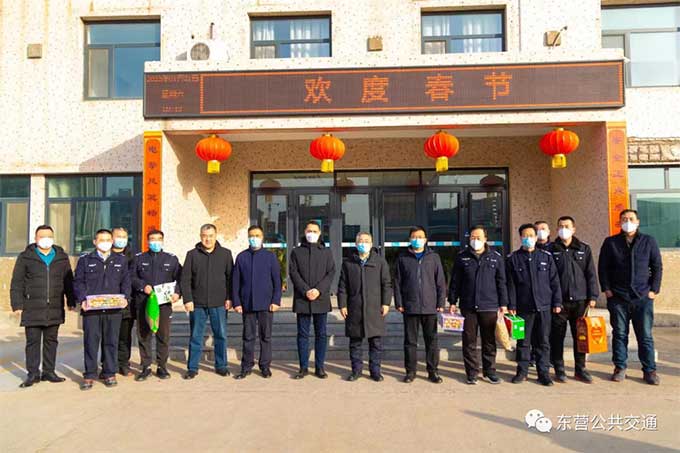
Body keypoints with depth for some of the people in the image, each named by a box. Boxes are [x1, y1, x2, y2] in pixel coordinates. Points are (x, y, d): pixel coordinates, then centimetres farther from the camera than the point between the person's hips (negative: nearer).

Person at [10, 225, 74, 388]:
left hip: (55, 309, 2)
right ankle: (33, 374, 13)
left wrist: (71, 301, 7)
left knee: (51, 341, 9)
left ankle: (49, 372, 19)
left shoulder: (62, 257, 10)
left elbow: (68, 281, 12)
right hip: (32, 309, -2)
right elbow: (17, 283, 1)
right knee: (33, 342, 3)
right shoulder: (25, 257, 2)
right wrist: (17, 304, -5)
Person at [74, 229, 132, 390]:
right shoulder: (85, 259, 7)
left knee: (111, 341, 6)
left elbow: (126, 282, 13)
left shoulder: (120, 260, 12)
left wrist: (125, 298, -3)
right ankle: (89, 375, 13)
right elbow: (78, 282, 5)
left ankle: (109, 373, 17)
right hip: (91, 309, -1)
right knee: (90, 341, 2)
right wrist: (82, 299, -9)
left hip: (114, 309, 1)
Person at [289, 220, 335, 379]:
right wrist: (305, 290, -13)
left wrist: (319, 290, -13)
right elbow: (293, 272, 0)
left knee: (321, 334, 5)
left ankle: (319, 367, 14)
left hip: (321, 299, 0)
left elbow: (331, 273, 2)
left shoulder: (326, 252, 10)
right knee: (303, 334, 5)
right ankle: (303, 367, 14)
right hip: (302, 299, 0)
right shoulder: (296, 251, 9)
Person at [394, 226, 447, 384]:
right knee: (410, 340, 7)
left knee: (431, 340, 6)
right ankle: (410, 371, 17)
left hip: (430, 306, 0)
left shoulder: (433, 257, 6)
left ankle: (433, 371, 17)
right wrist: (399, 303, -1)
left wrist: (441, 303, -1)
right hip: (410, 307, 0)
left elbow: (440, 282, 5)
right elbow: (397, 282, 5)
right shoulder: (402, 258, 6)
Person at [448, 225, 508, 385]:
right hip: (468, 306, 0)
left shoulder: (496, 257, 4)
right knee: (469, 341, 5)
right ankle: (471, 372, 15)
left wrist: (503, 303, 3)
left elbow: (501, 282, 6)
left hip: (489, 307, 0)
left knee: (489, 341, 9)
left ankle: (489, 371, 22)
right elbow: (455, 281, 6)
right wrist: (452, 301, 2)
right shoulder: (462, 257, 4)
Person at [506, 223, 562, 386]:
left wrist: (557, 302, 2)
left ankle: (544, 372, 16)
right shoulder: (513, 258, 3)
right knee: (523, 341, 7)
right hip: (523, 307, -1)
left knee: (543, 342, 6)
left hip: (544, 306, 1)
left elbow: (554, 281, 8)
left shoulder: (546, 257, 7)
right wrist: (511, 305, -4)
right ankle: (522, 371, 18)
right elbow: (510, 284, 1)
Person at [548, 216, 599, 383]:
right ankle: (559, 370, 13)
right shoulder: (551, 249, 3)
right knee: (557, 337, 2)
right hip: (558, 301, -2)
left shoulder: (584, 249, 9)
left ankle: (580, 370, 20)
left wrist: (592, 296, 1)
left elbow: (591, 274, 8)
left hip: (580, 300, 2)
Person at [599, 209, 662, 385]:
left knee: (645, 336, 4)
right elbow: (603, 267, 6)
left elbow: (657, 267, 7)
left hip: (643, 298, 0)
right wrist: (606, 289, -2)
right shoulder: (610, 242, 5)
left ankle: (649, 370, 14)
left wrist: (654, 290, -1)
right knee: (619, 334, 6)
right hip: (617, 298, 0)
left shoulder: (649, 242, 6)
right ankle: (620, 368, 15)